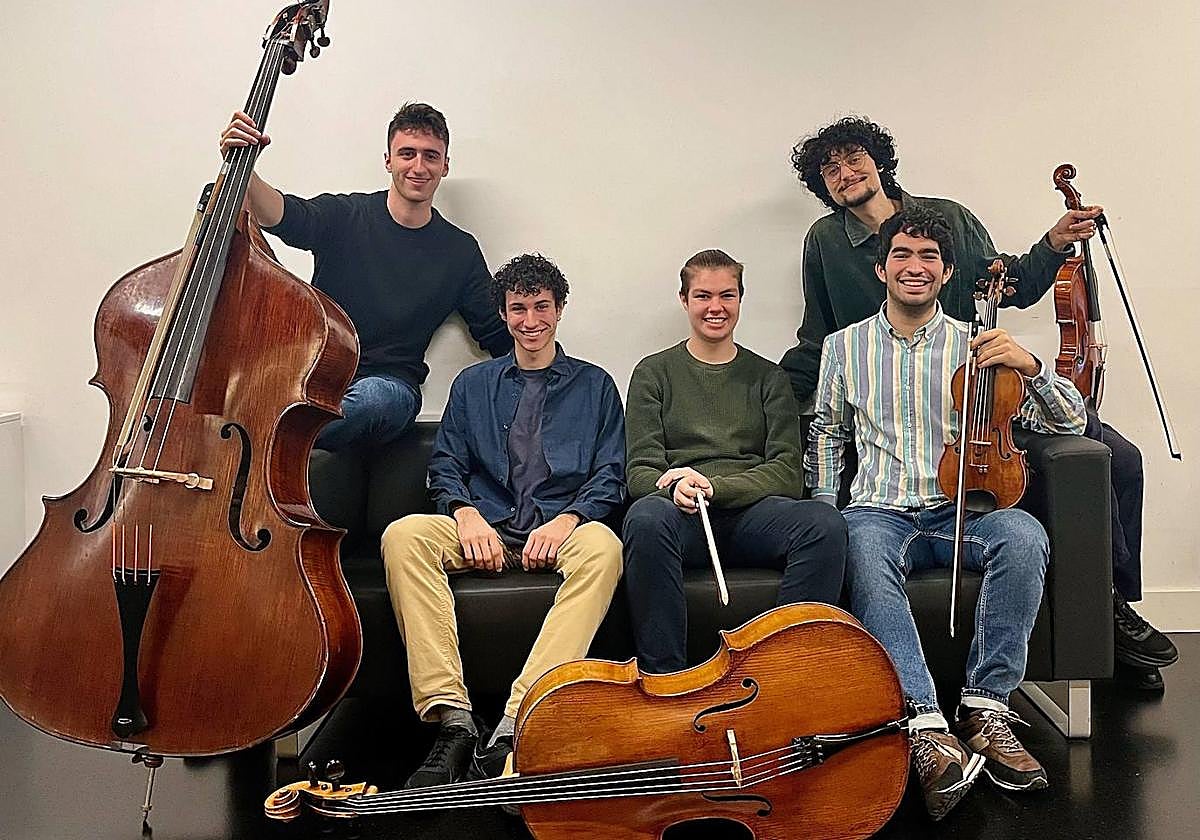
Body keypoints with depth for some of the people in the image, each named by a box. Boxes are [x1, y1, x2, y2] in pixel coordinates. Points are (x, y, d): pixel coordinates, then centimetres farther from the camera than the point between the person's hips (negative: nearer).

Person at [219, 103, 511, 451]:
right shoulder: (344, 216, 3)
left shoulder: (460, 251, 7)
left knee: (370, 398, -38)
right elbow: (288, 217, -19)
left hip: (388, 384, 0)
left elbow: (497, 338, 11)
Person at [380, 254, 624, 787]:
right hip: (485, 530, 2)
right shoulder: (473, 384, 21)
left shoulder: (594, 386, 16)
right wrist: (466, 513, -8)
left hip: (560, 530, -2)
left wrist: (566, 519, -12)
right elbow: (445, 464, 14)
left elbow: (610, 476, 8)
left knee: (602, 547, -37)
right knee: (403, 535, -28)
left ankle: (515, 723, -43)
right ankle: (452, 717, -35)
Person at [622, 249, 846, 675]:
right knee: (645, 518, -37)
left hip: (752, 515, 2)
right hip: (682, 517, -1)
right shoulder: (654, 373, 14)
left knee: (825, 524, -30)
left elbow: (788, 474, 4)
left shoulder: (768, 378, 18)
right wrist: (675, 487, -20)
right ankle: (662, 680, -28)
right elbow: (640, 471, 5)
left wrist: (713, 487, -13)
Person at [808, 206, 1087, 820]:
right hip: (879, 512, -1)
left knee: (1025, 537, -32)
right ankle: (927, 727, -41)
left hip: (960, 510, 1)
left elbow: (1070, 423, 9)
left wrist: (1031, 366, -10)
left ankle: (985, 706, -22)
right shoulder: (845, 346, 13)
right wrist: (824, 513, 8)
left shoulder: (976, 346, 11)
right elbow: (827, 433, 23)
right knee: (862, 551, -37)